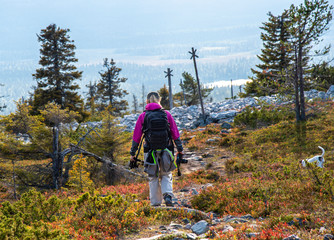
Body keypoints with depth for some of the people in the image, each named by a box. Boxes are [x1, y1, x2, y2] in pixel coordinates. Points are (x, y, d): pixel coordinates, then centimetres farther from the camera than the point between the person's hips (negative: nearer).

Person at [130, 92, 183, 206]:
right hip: (166, 149, 1)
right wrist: (180, 148, 13)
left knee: (153, 178, 11)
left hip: (150, 151, -1)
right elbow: (175, 133, 3)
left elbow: (136, 136, 1)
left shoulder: (143, 116, -3)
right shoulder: (166, 114, 0)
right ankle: (168, 194, -8)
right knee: (166, 175, 15)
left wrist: (133, 152, 8)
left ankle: (155, 203, 11)